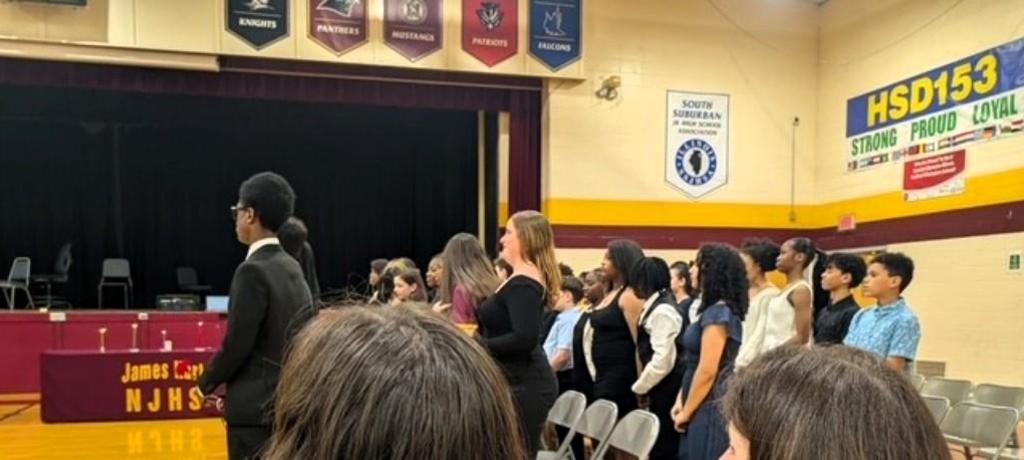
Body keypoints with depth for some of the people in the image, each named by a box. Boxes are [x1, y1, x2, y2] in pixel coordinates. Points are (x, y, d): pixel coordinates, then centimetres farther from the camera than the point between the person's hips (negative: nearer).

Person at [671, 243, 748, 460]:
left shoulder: (717, 313, -18)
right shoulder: (723, 311, 12)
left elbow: (707, 371, -20)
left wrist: (686, 412, -11)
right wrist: (682, 400, 11)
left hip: (710, 408, -9)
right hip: (709, 406, 9)